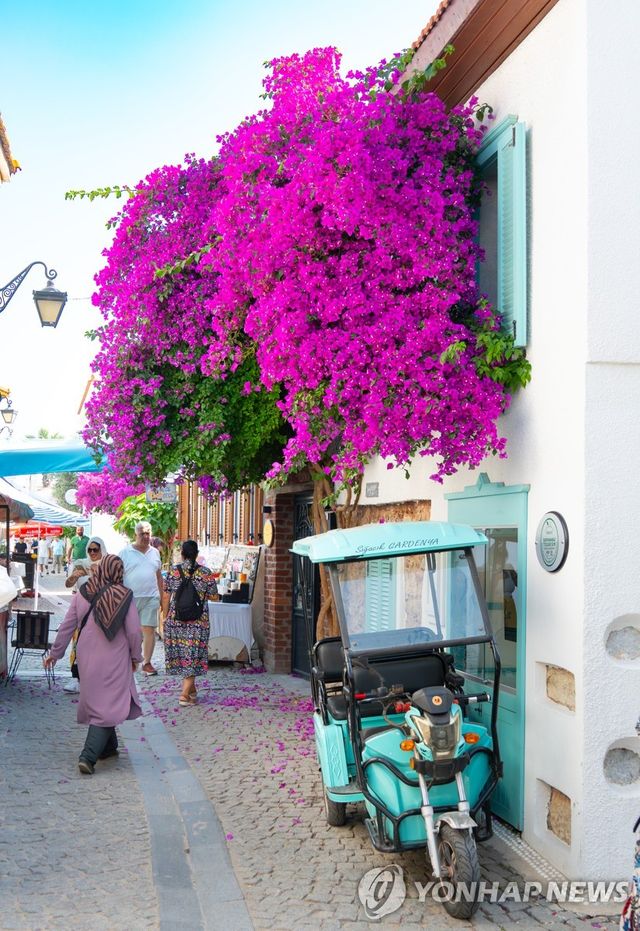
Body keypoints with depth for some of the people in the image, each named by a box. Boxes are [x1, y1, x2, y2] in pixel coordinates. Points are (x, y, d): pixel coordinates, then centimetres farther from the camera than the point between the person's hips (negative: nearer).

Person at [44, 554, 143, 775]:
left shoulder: (82, 595, -2)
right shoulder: (124, 596, -11)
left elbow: (66, 627, 3)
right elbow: (134, 631, -9)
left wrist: (55, 653, 13)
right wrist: (135, 657, 6)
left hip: (87, 659, 5)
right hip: (114, 660, -4)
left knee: (96, 701, 21)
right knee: (109, 707, -1)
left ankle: (108, 747, 35)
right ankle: (88, 757, -11)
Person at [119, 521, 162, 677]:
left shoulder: (155, 553, 13)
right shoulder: (125, 553, 1)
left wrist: (161, 596, 15)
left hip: (151, 597, 3)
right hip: (130, 598, -3)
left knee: (149, 630, -2)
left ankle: (147, 662, 6)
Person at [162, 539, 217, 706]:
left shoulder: (173, 571, -1)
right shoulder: (205, 573, -5)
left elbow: (166, 597, 2)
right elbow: (213, 596, 0)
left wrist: (165, 617, 13)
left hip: (175, 619, 2)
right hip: (198, 621, -2)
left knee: (181, 653, 15)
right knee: (193, 655, 1)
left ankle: (191, 688, 27)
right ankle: (185, 694, -6)